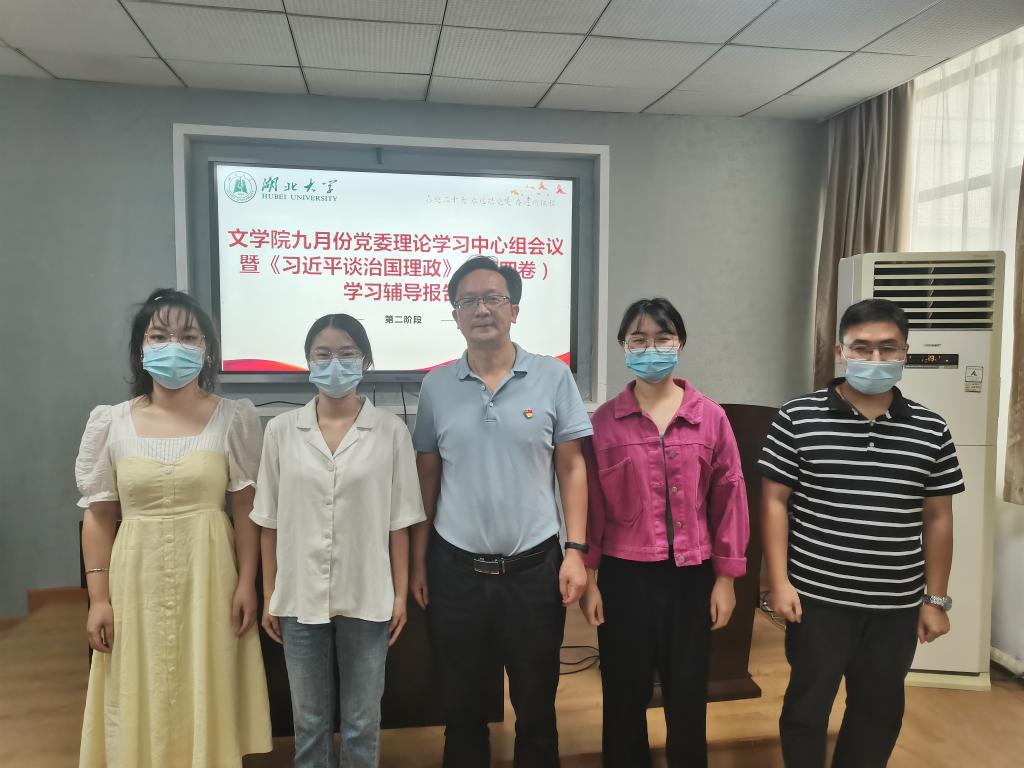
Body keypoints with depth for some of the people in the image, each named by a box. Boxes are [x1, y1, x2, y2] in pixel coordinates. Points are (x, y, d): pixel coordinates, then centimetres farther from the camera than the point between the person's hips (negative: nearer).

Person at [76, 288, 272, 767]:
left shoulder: (234, 418, -5)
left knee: (207, 700, 10)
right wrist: (98, 597, 0)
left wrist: (247, 583, -6)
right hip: (138, 580, 1)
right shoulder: (110, 423, -1)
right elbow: (99, 515, 3)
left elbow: (245, 508, -3)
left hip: (208, 577, -1)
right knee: (139, 705, 12)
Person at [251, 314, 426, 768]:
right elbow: (270, 521, 3)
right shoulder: (281, 430, -1)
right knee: (309, 721, 17)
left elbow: (398, 522, -1)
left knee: (362, 723, 13)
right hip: (300, 598, 1)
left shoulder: (391, 430, -5)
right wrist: (269, 596, 4)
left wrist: (401, 593, -1)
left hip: (367, 598, -1)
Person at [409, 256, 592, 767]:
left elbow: (571, 468, 0)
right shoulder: (436, 386, 1)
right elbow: (426, 478, 6)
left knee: (536, 706, 14)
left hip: (534, 566, -1)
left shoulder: (553, 377, -3)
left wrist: (575, 550, -7)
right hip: (455, 568, 1)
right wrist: (417, 560, 4)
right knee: (461, 706, 17)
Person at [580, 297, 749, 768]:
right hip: (625, 576, 0)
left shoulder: (710, 417, -1)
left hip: (692, 576, 1)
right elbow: (591, 506, -1)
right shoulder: (604, 421, -3)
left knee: (689, 696, 15)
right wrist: (588, 579, -1)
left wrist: (725, 578, 2)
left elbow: (729, 497, 1)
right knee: (625, 696, 14)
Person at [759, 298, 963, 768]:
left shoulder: (930, 431, 1)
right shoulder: (798, 419, -8)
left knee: (879, 711, 18)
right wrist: (779, 581, -9)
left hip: (896, 605, 3)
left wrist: (936, 599, 7)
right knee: (807, 706, 10)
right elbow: (775, 501, -5)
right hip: (818, 598, -3)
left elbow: (937, 518, 7)